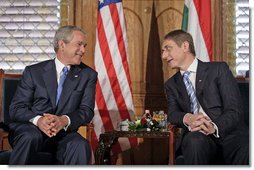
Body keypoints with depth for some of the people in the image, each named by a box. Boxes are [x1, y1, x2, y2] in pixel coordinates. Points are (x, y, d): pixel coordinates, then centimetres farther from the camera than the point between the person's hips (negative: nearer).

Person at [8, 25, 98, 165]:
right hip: (30, 128, -1)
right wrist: (38, 120, -24)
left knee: (80, 146, -31)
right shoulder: (33, 72, 6)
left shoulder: (88, 75, 10)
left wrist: (64, 120, -23)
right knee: (31, 136, -35)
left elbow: (87, 110, -1)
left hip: (63, 133, 1)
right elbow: (16, 108, -1)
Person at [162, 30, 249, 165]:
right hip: (195, 136, 4)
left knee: (246, 153, -38)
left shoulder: (219, 69, 7)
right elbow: (173, 113, 6)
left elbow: (234, 110, -2)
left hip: (229, 133, -3)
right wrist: (187, 118, -19)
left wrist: (214, 127, -23)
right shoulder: (171, 84, 21)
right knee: (194, 140, -35)